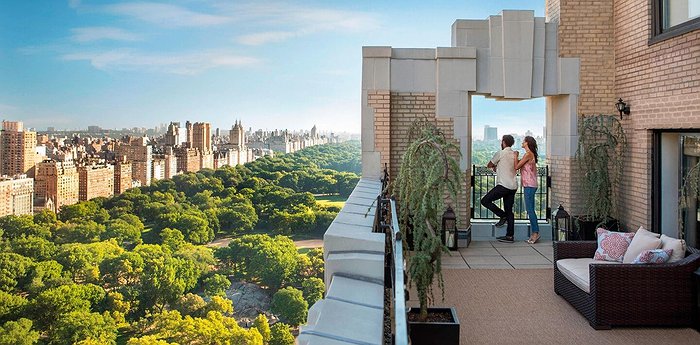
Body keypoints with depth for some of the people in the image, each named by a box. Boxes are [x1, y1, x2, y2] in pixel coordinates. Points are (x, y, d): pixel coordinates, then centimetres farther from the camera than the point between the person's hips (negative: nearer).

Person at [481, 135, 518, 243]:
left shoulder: (500, 153, -7)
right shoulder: (515, 154, 14)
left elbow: (489, 165, 4)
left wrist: (495, 166, 25)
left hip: (504, 185, -8)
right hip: (513, 186, 8)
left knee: (485, 201, -1)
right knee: (509, 210, 8)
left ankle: (503, 216, -2)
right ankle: (509, 236, 8)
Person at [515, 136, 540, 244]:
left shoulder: (528, 154, -13)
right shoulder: (530, 154, 17)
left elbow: (516, 167, -12)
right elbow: (520, 164, 19)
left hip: (529, 185, -10)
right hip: (529, 185, 10)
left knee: (530, 210, -8)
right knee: (530, 210, 11)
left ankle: (536, 232, -5)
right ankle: (535, 233, 14)